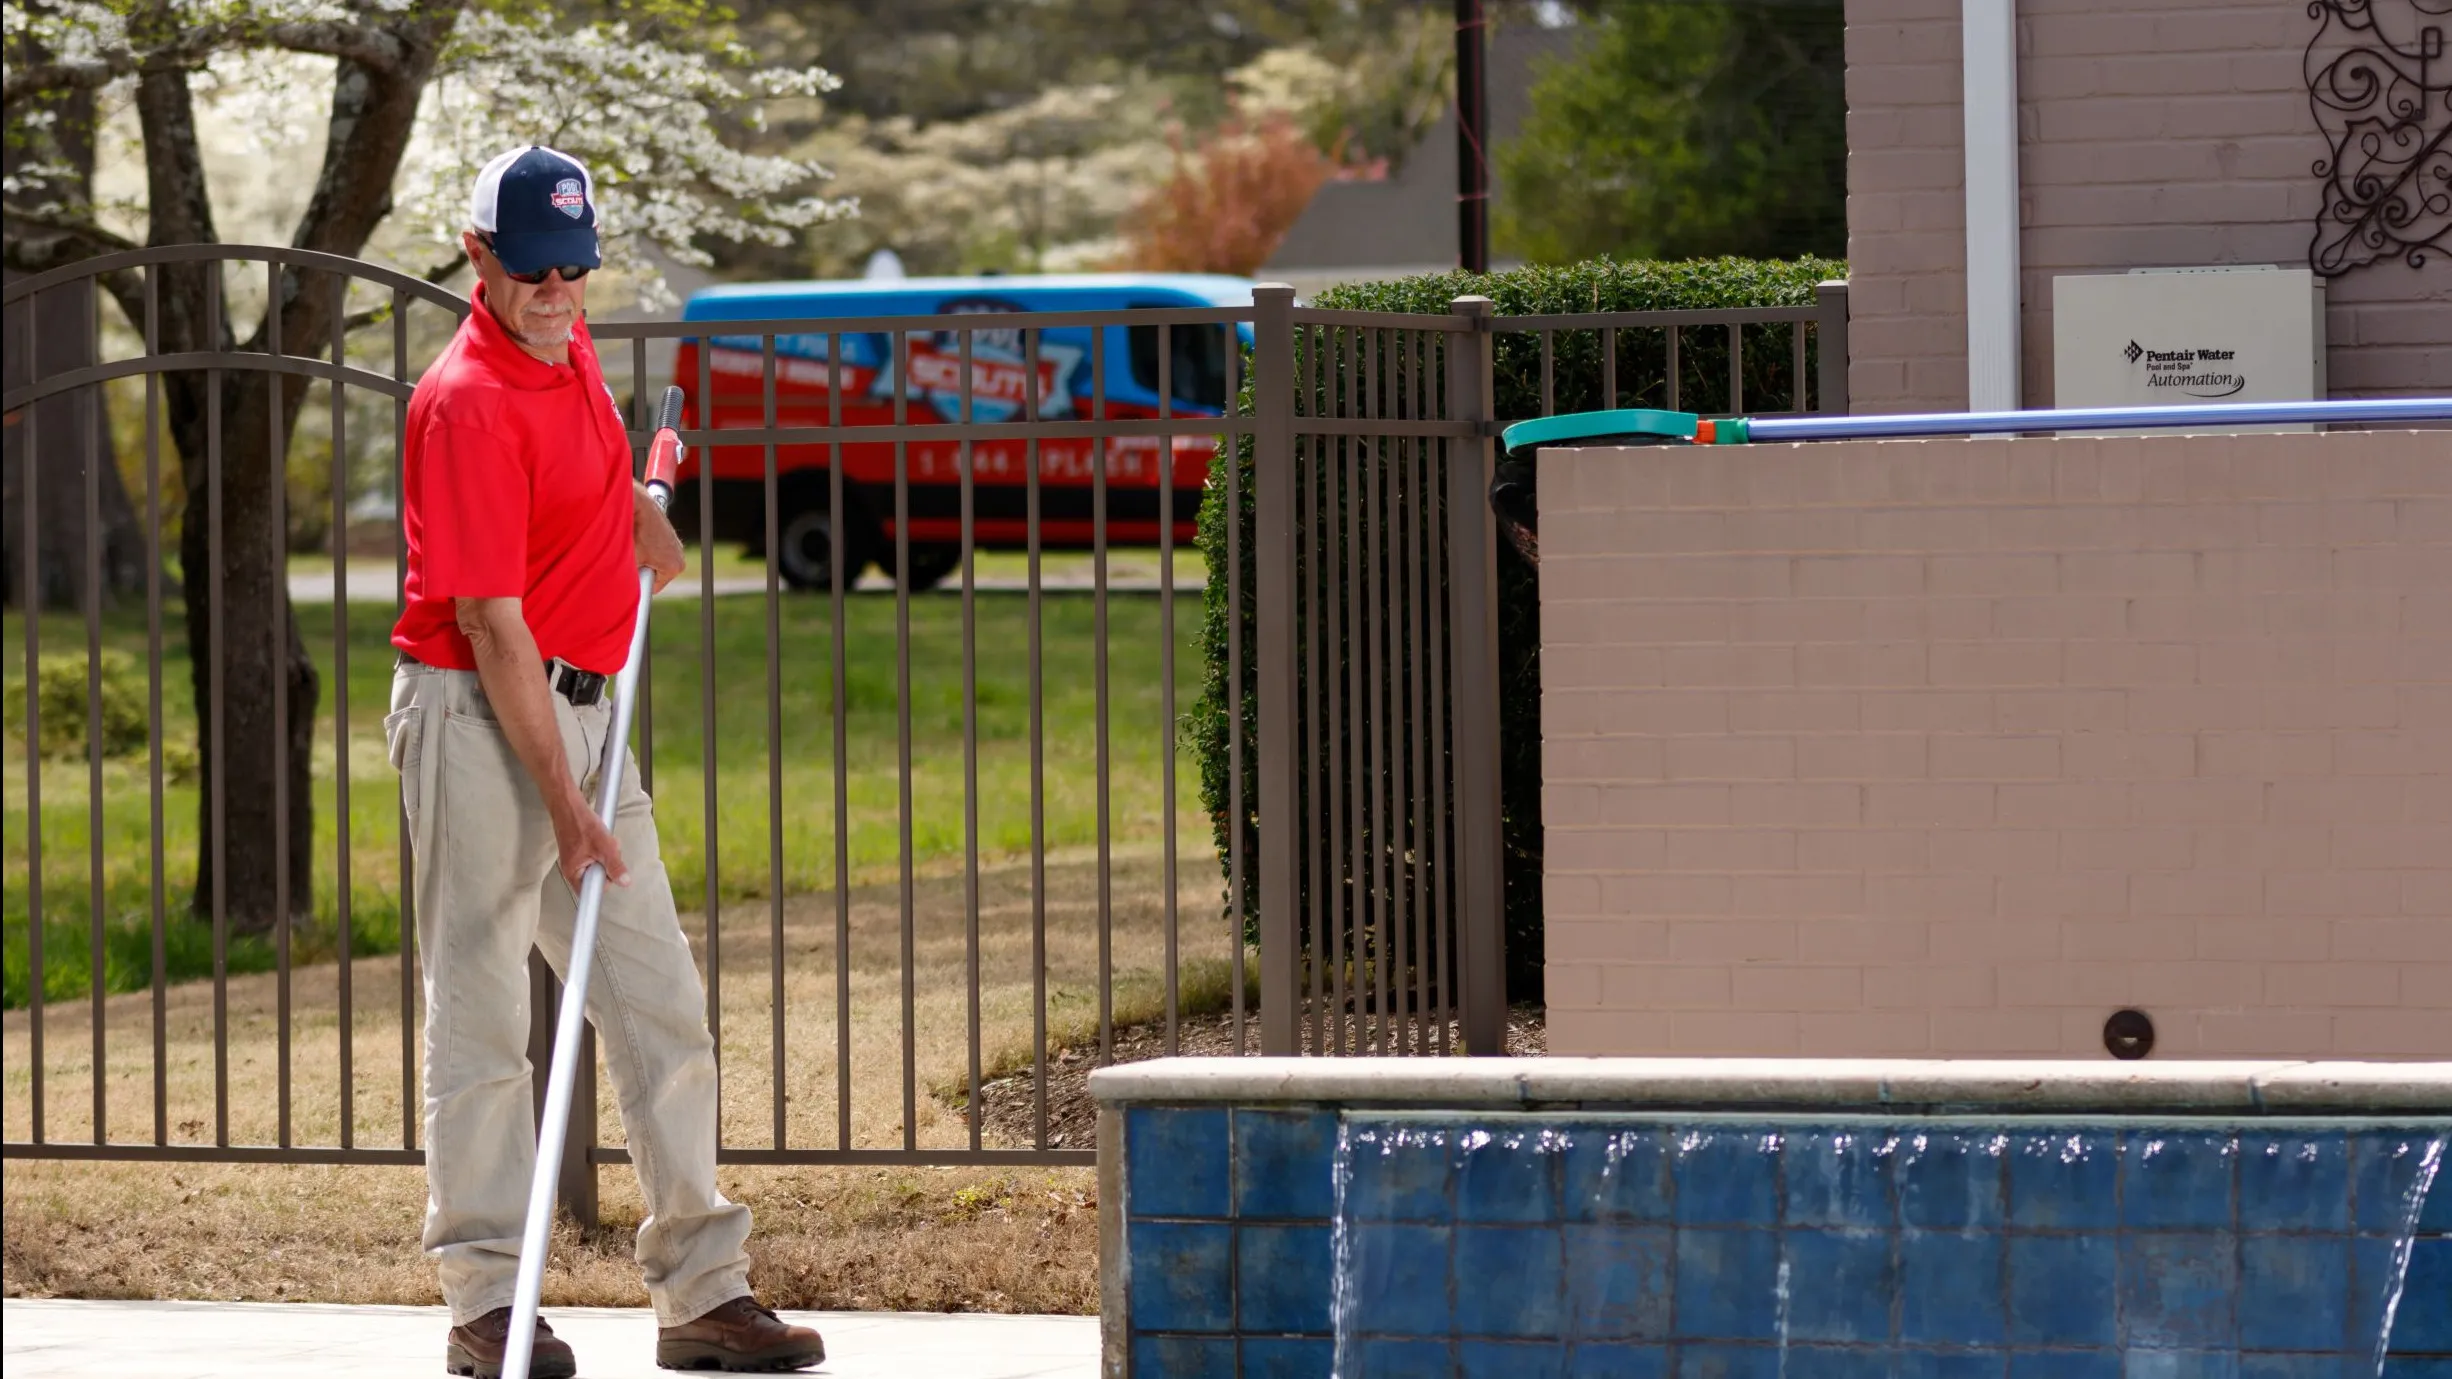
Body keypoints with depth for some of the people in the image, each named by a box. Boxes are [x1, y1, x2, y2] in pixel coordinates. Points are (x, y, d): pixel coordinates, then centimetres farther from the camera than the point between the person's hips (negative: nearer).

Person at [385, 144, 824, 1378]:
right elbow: (491, 623, -20)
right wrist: (561, 801, -21)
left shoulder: (570, 350, 8)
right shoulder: (468, 401, -18)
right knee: (481, 1018, -3)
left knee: (661, 1006, 7)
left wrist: (634, 505, 17)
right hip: (479, 717, -9)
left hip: (580, 709, 9)